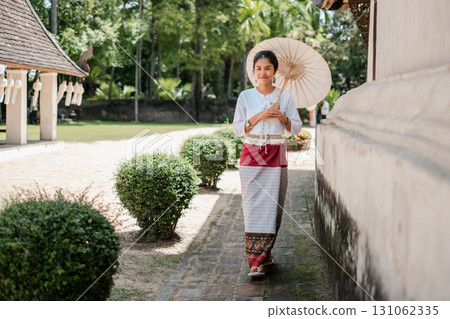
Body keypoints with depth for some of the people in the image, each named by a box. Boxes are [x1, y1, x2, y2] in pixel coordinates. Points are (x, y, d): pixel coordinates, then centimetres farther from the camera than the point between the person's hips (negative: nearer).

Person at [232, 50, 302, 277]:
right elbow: (237, 128, 2)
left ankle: (264, 253, 14)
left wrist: (282, 117, -12)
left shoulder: (285, 97, 5)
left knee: (271, 205, -1)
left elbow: (297, 128, 7)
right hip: (251, 154, 0)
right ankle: (256, 261, -4)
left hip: (276, 155, 1)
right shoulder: (245, 97, 5)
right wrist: (259, 116, -11)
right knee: (253, 206, -6)